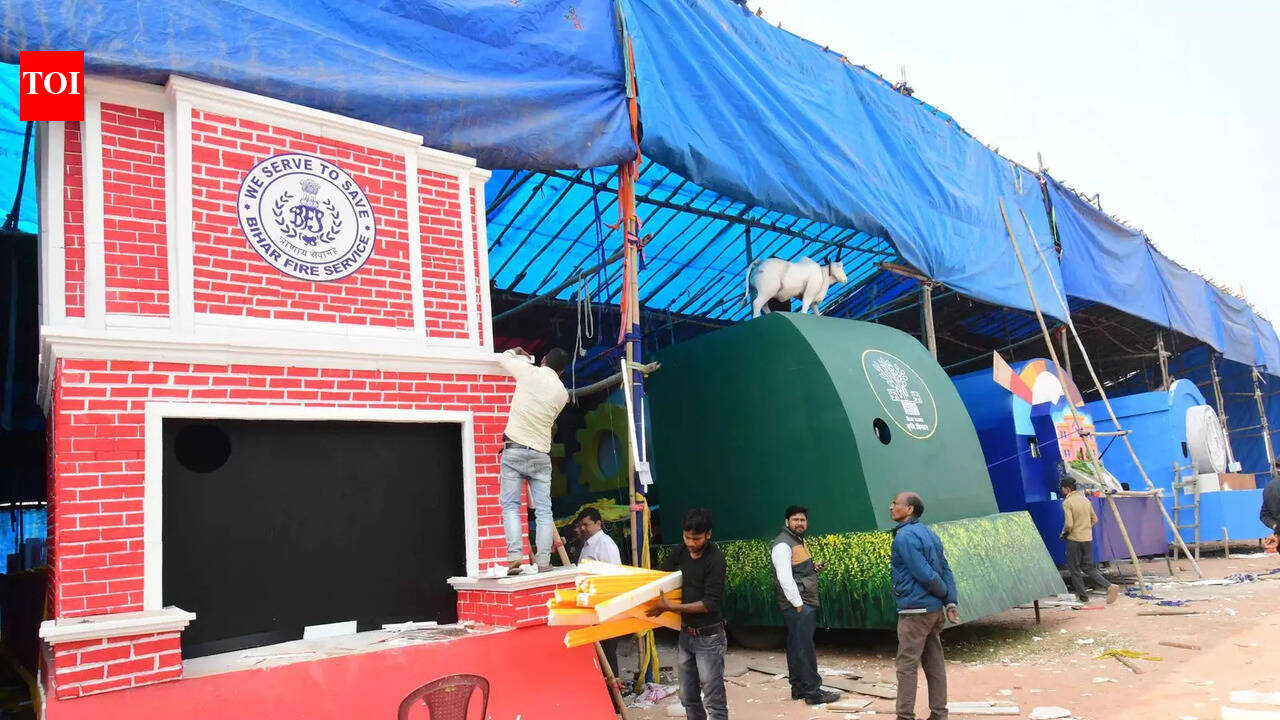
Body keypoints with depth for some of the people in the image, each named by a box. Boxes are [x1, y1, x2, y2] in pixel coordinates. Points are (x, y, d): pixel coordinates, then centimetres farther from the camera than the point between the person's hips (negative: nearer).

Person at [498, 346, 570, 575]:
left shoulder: (529, 372, -1)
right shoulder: (562, 392, 7)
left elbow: (502, 358, 15)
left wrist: (516, 352, 37)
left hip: (514, 450, -2)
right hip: (541, 455, 2)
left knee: (511, 505, 1)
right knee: (543, 509, 4)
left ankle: (515, 556, -10)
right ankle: (543, 561, -2)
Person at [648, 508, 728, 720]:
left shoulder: (715, 559, -18)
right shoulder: (681, 552, 1)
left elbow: (710, 603, -21)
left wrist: (671, 607, -23)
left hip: (708, 637, -7)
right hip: (685, 634, 7)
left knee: (713, 701, -1)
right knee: (688, 697, 15)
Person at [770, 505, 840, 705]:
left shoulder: (799, 541, 16)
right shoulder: (783, 545, -16)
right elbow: (785, 578, -22)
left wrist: (814, 568, 6)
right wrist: (798, 604, -21)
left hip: (807, 603, 10)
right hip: (797, 605, -10)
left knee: (797, 647, 13)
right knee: (804, 648, -5)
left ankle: (798, 688, 19)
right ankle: (813, 691, 0)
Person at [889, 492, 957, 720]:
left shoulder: (904, 536, -15)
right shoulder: (929, 533, 13)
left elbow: (925, 574, -19)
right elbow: (946, 570, 9)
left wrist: (945, 594, -3)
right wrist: (950, 601, 2)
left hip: (915, 610, -9)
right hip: (934, 609, 9)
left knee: (907, 666, -2)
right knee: (935, 664, 13)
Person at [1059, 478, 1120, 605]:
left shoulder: (1067, 502, -13)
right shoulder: (1085, 500, 10)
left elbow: (1069, 524, -20)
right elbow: (1095, 520, 14)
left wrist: (1064, 533, -2)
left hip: (1074, 540, -7)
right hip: (1088, 539, 7)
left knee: (1074, 569, 6)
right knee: (1089, 568, 12)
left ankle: (1082, 596, 10)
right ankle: (1110, 587, -4)